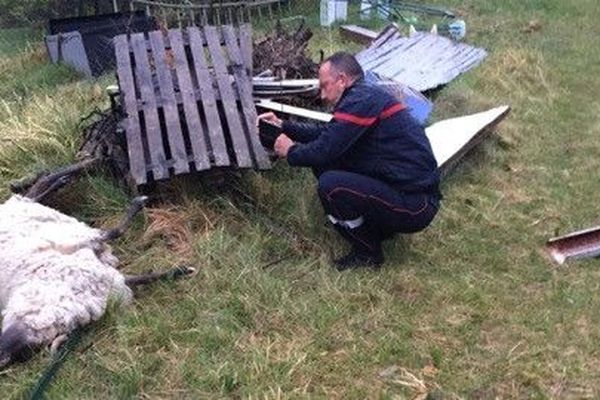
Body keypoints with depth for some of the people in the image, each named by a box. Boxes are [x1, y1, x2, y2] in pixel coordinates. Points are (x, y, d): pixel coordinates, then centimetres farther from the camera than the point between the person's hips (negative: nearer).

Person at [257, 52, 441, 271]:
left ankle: (368, 253, 0)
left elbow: (324, 149, -21)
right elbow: (328, 133, 20)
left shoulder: (362, 99, -18)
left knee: (330, 185, -23)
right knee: (325, 164, 9)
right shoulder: (370, 96, 12)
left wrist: (291, 151, -1)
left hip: (415, 207, -10)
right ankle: (378, 227, 16)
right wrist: (283, 125, 18)